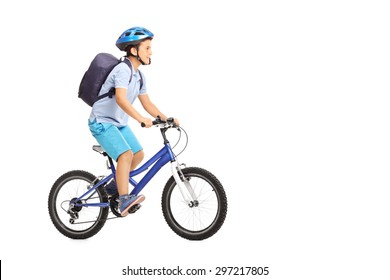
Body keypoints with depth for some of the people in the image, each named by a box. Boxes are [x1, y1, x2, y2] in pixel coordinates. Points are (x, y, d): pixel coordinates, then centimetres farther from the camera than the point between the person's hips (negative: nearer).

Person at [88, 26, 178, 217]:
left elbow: (147, 103, 11)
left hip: (119, 123, 9)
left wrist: (166, 119, -1)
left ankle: (115, 186, 25)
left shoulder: (139, 76, 9)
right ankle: (124, 199, -27)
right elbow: (121, 99, -34)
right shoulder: (123, 69, -21)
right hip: (102, 122, -9)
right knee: (126, 155, -25)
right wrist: (141, 119, -44)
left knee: (138, 155, 8)